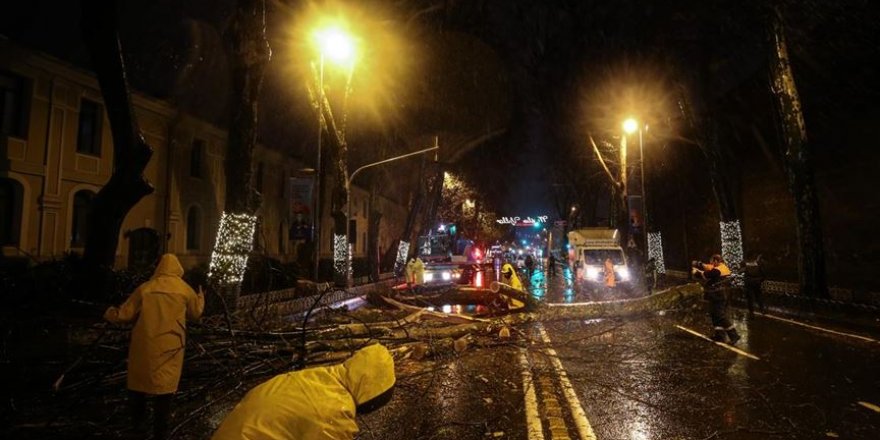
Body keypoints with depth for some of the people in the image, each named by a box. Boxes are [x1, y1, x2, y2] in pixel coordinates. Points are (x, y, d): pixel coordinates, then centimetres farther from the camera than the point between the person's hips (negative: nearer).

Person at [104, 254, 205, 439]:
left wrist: (111, 314, 25)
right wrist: (201, 298, 31)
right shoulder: (185, 289, -2)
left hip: (144, 345, 1)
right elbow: (196, 313, 12)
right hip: (169, 347, -1)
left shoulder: (145, 288, -2)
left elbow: (125, 314, 3)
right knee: (164, 386, 6)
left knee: (138, 381, 22)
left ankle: (138, 421, 37)